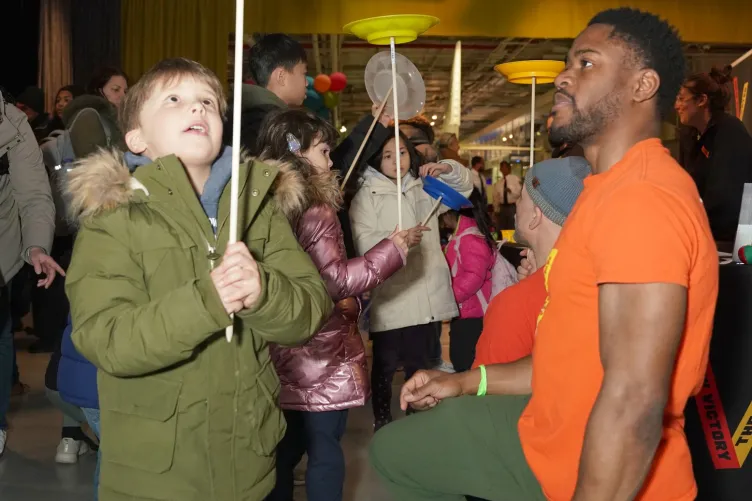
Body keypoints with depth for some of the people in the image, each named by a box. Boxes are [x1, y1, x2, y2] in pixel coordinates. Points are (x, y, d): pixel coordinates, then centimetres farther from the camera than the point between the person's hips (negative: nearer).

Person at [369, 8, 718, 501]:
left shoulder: (643, 197, -26)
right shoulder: (614, 189, 11)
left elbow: (635, 401, -31)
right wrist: (468, 382, 15)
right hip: (547, 432, 10)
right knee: (393, 451, 18)